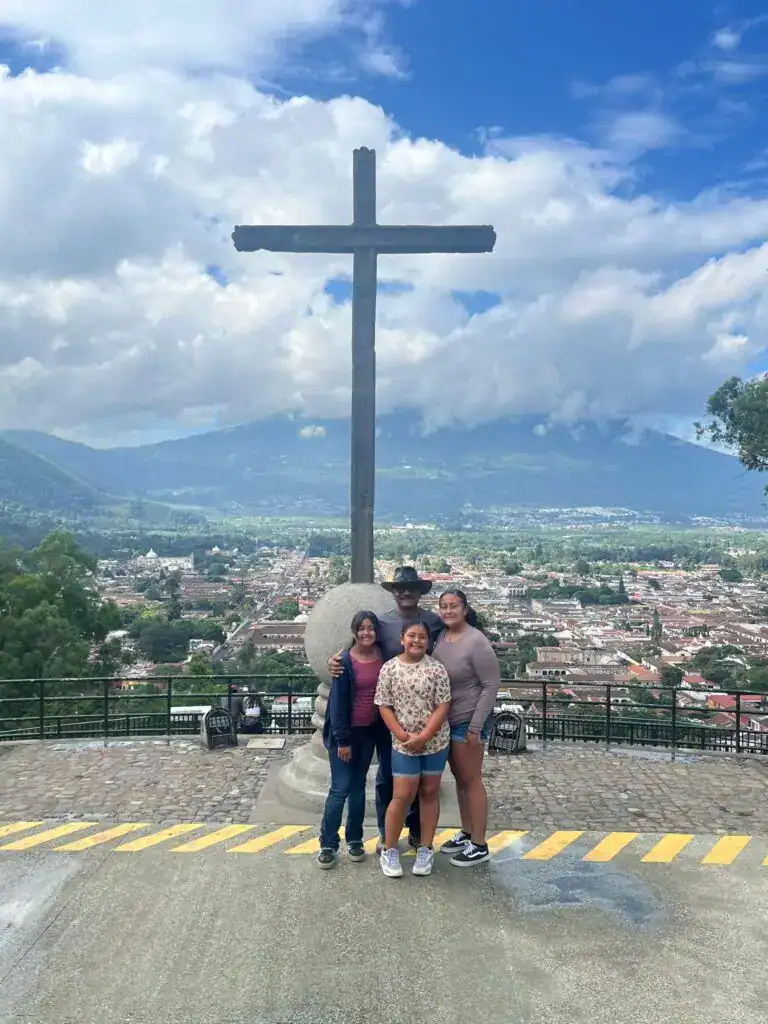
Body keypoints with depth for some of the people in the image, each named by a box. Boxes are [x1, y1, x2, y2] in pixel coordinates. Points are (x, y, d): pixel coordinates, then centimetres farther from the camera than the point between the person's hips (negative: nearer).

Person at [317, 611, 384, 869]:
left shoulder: (383, 657, -1)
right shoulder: (345, 661, -14)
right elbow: (338, 702, -14)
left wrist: (385, 729, 4)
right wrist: (342, 740, -15)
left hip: (370, 731, 4)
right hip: (346, 732, -4)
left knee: (358, 785, 15)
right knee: (340, 787, -2)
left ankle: (354, 839, 26)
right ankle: (328, 844, 11)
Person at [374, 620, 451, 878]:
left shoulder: (436, 668, -6)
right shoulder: (389, 668, -3)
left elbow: (443, 707, -8)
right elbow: (384, 707, -2)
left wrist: (423, 737, -16)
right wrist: (402, 735, -13)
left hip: (435, 741, 1)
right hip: (403, 743, -1)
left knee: (430, 792, 11)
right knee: (403, 796, -1)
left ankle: (426, 850, 24)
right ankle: (389, 850, 17)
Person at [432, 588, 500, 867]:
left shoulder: (476, 642, -19)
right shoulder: (440, 637, 0)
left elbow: (491, 685, -17)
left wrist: (475, 726, -18)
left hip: (468, 721, -7)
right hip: (446, 720, 7)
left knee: (471, 780, 2)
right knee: (459, 778, 17)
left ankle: (479, 846, 15)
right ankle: (466, 834, 32)